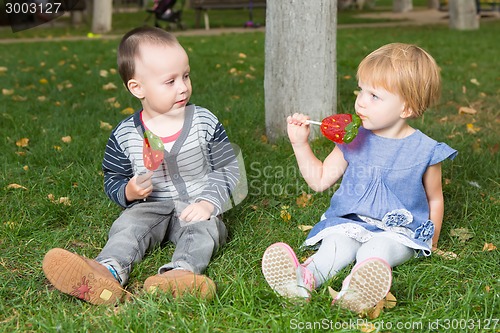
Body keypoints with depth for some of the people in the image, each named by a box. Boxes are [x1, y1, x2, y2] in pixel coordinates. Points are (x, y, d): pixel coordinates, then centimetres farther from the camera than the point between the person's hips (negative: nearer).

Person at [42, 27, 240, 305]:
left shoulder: (205, 122, 0)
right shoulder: (124, 135, 0)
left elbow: (227, 168, 2)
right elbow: (113, 179, 10)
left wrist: (208, 202, -14)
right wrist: (128, 191, -14)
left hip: (195, 208, 0)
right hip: (151, 206, 1)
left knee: (203, 228, -31)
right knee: (129, 224, -27)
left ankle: (180, 272, -58)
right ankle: (109, 270, -54)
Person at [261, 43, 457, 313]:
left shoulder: (424, 151, -2)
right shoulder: (353, 141, 5)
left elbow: (435, 199, 13)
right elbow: (320, 180, 9)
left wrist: (431, 240, 11)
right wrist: (300, 144, 0)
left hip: (398, 232, -2)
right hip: (348, 224, 3)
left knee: (374, 251, -34)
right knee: (334, 245, -29)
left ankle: (355, 289, -62)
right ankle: (305, 277, -57)